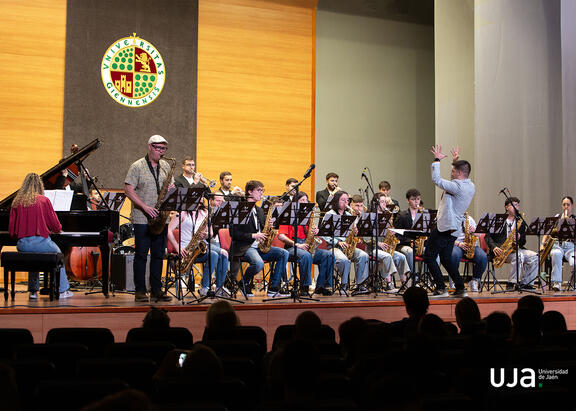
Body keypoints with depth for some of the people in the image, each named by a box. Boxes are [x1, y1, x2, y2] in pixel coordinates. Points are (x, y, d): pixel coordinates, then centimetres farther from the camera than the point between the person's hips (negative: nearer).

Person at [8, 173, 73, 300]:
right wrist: (58, 229, 24)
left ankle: (33, 291, 28)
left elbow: (12, 231, 6)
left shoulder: (16, 202, 5)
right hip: (41, 242, -3)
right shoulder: (44, 200, -4)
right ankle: (62, 290, 24)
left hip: (22, 245, 4)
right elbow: (55, 226, 1)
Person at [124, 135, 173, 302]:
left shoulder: (165, 166, 12)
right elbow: (128, 189, -9)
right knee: (141, 254, -1)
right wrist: (145, 207, -18)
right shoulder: (137, 166, -4)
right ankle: (140, 291, 6)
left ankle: (156, 290, 15)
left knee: (158, 255, 8)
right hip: (142, 218, -5)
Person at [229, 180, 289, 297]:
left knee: (284, 253, -13)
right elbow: (233, 233, -12)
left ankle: (273, 289, -12)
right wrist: (253, 235, -17)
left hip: (259, 247, 8)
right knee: (259, 264, -35)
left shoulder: (259, 211, 20)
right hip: (244, 247, -8)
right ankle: (243, 284, -4)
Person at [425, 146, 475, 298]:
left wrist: (437, 160, -9)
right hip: (454, 229, 10)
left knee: (429, 257, -2)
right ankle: (460, 288, 13)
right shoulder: (470, 186, 10)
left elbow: (436, 179, -21)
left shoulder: (457, 186, -19)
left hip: (445, 227, -10)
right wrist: (456, 160, 30)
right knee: (446, 259, 16)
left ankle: (441, 288, -4)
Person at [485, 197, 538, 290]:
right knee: (518, 255, -34)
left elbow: (523, 243, 16)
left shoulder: (520, 222, 18)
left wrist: (519, 238, -8)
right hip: (501, 250, -5)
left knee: (534, 257, -19)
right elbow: (488, 236, -1)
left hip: (516, 249, 5)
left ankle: (524, 283, -12)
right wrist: (494, 247, -19)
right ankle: (510, 284, -29)